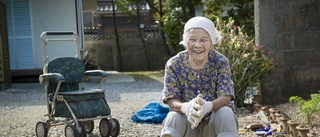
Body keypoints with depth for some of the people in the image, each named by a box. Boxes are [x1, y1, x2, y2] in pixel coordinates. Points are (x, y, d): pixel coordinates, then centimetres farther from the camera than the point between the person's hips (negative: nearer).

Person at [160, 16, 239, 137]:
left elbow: (226, 97, -17)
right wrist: (185, 107, -41)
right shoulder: (174, 64, -10)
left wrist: (208, 106, -42)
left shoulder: (221, 62, -10)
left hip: (213, 122, 1)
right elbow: (171, 100, -15)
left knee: (226, 113, -30)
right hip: (186, 123, 0)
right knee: (173, 117, -31)